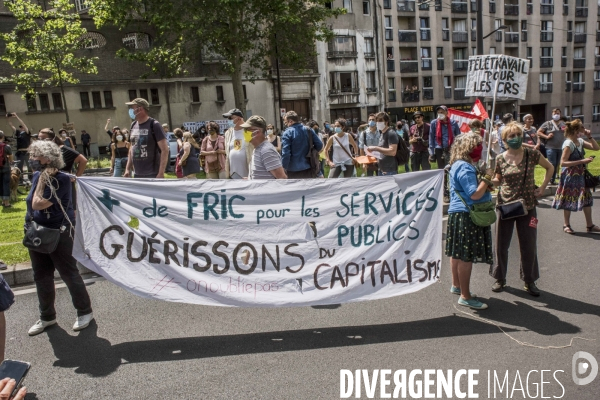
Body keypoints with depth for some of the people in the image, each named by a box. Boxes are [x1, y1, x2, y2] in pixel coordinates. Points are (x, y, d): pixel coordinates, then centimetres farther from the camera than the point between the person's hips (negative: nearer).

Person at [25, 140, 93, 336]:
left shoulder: (61, 180, -19)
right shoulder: (37, 176, 4)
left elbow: (38, 204, -25)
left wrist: (43, 179, -20)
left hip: (59, 234, -8)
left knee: (69, 274, 3)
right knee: (41, 276, 16)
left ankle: (85, 312, 19)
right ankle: (47, 316, 32)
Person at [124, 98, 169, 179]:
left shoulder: (154, 125, -10)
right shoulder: (133, 125, 10)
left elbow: (165, 150, -14)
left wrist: (161, 173, -20)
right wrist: (128, 169, 13)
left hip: (153, 175, -7)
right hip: (138, 175, 7)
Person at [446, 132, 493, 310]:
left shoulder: (459, 165, 15)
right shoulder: (465, 168, -19)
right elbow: (475, 194, -24)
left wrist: (486, 181, 9)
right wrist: (487, 178, -12)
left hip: (458, 214, 11)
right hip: (466, 216, -11)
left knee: (457, 252, 19)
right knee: (466, 256, -5)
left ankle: (456, 286, 32)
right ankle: (465, 297, 2)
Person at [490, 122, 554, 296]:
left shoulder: (532, 154, -4)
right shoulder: (500, 159, -4)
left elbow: (550, 167, 11)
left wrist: (543, 187, 2)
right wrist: (489, 179, -15)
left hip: (528, 206, 0)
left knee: (529, 246, 7)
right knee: (501, 245, 6)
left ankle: (529, 281, 24)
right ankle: (500, 278, 23)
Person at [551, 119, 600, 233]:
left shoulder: (580, 141, 5)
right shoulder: (568, 144, -19)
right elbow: (563, 163, -24)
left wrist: (589, 136, 1)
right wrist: (582, 161, -25)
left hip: (580, 174, 8)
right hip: (570, 176, -8)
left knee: (587, 199, 11)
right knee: (569, 201, 4)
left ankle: (590, 225, 21)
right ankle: (566, 225, 18)